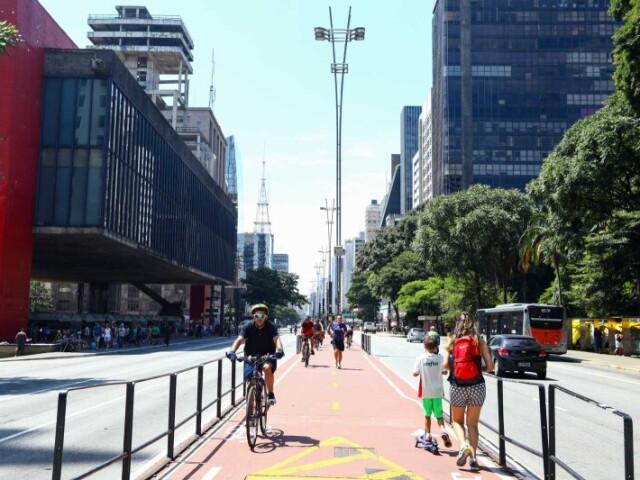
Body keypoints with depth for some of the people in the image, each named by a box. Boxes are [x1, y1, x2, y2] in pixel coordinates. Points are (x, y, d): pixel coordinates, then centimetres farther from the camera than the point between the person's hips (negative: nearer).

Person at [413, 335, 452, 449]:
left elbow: (415, 373, -9)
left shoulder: (420, 358, -7)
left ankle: (427, 435, 21)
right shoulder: (440, 358, -5)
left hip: (426, 391, 0)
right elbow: (445, 371, -1)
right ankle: (442, 430, -14)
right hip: (437, 391, 0)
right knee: (439, 414, 9)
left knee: (427, 414, 17)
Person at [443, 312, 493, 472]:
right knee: (473, 424, 14)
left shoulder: (452, 341, 2)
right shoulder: (479, 341, 1)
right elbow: (490, 367, -2)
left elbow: (445, 365, -8)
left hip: (458, 387, 0)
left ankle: (463, 445, -9)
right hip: (477, 386, 1)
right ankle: (473, 458, 6)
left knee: (457, 421, 17)